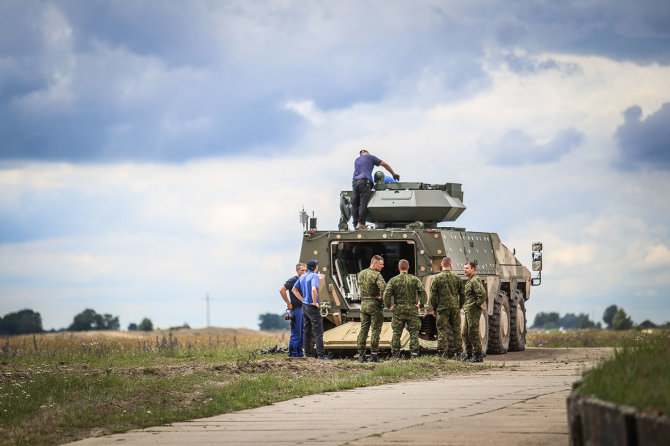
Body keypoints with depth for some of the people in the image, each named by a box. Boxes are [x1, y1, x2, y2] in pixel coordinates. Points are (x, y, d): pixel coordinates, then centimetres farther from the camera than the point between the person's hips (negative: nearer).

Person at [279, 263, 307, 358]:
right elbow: (282, 290, -20)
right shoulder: (293, 280, -11)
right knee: (296, 332, -7)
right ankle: (293, 353, -2)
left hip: (302, 309, 8)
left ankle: (299, 353, 16)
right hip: (295, 310, -8)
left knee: (302, 332, 10)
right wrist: (289, 304, -17)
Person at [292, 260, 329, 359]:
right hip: (312, 307, -8)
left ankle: (308, 353, 13)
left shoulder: (303, 277, 10)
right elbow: (314, 289, -31)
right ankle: (321, 354, -9)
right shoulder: (314, 276, -15)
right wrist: (315, 302, -18)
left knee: (306, 331, 11)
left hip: (304, 306, 8)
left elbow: (294, 289, 17)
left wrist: (303, 300, 14)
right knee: (318, 332, -6)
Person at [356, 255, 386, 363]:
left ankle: (361, 354, 7)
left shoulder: (361, 274, 9)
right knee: (375, 330, 0)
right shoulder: (376, 275, -14)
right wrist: (382, 297, -11)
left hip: (363, 304, 6)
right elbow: (383, 287, -27)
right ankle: (374, 355, -1)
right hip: (375, 305, -6)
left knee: (363, 329, 9)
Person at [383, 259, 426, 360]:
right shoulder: (414, 280, 0)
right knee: (413, 332, 4)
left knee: (396, 333, 5)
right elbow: (422, 291, -8)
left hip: (398, 310, 0)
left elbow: (386, 294, -8)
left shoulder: (393, 280, 0)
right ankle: (414, 352, -3)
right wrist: (421, 304, -2)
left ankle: (395, 354, 3)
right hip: (412, 310, 0)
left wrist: (389, 306, 0)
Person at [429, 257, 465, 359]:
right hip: (455, 308, 2)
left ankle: (443, 354, -1)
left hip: (442, 308, -2)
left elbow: (433, 296, -3)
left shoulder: (437, 278, -4)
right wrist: (459, 307, 21)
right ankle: (458, 352, 11)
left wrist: (434, 309, 7)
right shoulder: (457, 278, 4)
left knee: (442, 331, 0)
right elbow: (462, 295, 9)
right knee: (456, 330, 9)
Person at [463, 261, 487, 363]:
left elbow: (482, 293, -26)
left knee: (473, 332, -8)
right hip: (468, 310, 10)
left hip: (473, 310, -10)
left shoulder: (475, 280, -15)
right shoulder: (469, 280, 18)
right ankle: (468, 353, 19)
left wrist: (479, 304, -16)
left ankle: (478, 355, -5)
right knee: (465, 333, 13)